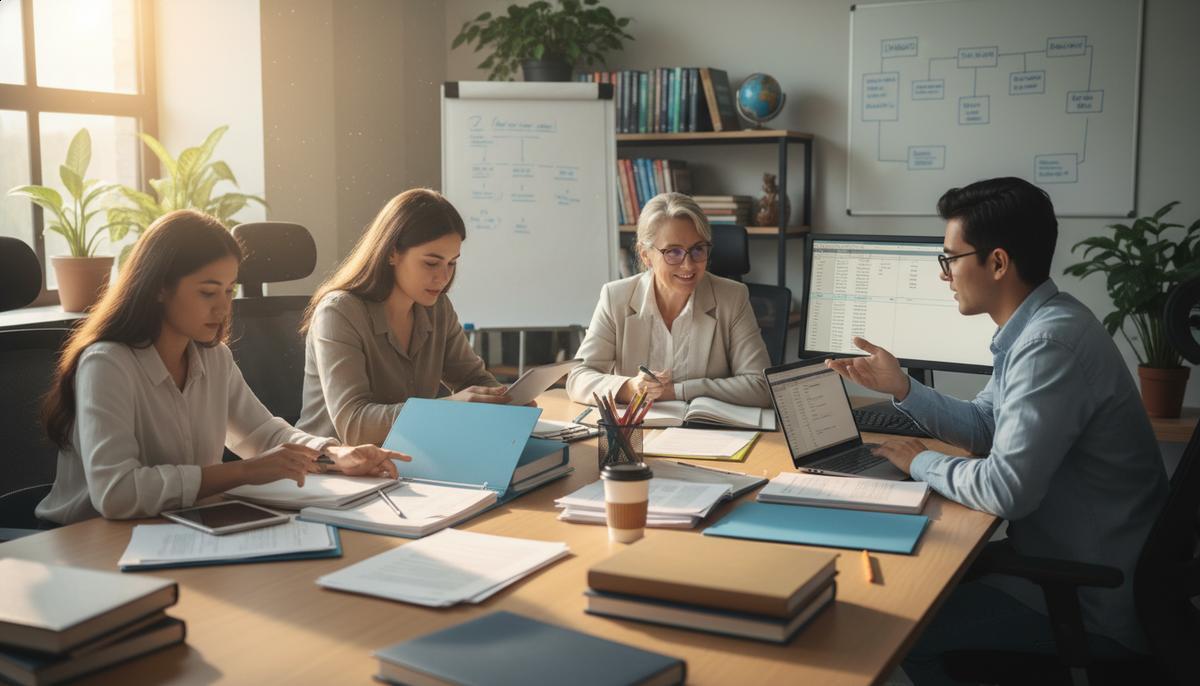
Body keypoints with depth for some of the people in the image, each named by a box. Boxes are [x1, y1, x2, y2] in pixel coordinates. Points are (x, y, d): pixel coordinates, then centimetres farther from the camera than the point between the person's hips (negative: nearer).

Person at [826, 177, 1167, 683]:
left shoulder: (1051, 341, -27)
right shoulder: (1038, 326, 6)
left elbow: (1005, 490, -30)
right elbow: (985, 427, 17)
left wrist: (921, 462, -12)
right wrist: (901, 388, 4)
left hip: (1090, 605, -9)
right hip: (1068, 565, 9)